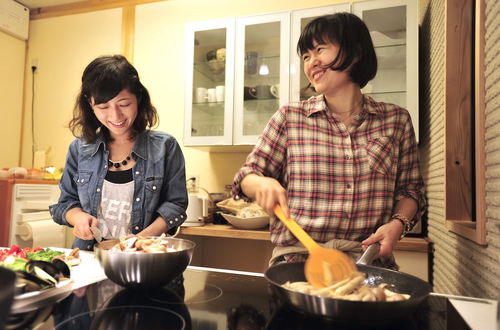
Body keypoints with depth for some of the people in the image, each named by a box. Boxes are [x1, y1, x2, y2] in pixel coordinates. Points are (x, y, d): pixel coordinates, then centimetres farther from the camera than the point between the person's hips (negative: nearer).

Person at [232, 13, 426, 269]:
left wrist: (398, 223, -4)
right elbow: (246, 177, 6)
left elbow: (410, 189, 15)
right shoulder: (289, 118, 4)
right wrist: (263, 183, -16)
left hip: (368, 261, 2)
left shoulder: (396, 120, 8)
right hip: (297, 258, -1)